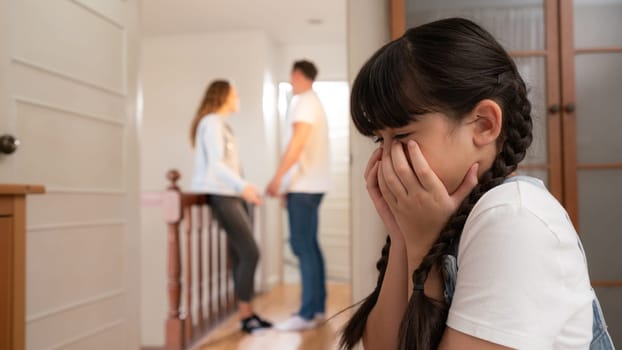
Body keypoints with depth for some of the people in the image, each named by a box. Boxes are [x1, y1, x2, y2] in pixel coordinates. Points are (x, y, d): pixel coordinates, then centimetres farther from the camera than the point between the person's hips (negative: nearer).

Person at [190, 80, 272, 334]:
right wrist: (243, 186, -32)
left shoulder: (219, 124, 21)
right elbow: (215, 164, -20)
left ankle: (247, 313, 8)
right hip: (221, 197, -9)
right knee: (249, 253, -11)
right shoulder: (211, 122, -8)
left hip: (231, 196, 9)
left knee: (241, 256, 5)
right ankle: (245, 316, -3)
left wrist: (244, 189, 19)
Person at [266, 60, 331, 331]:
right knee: (310, 246, 11)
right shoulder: (314, 102, 21)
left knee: (303, 246, -11)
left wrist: (278, 178, -18)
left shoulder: (305, 102, -8)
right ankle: (318, 306, 15)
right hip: (311, 184, 10)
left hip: (304, 185, -10)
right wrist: (288, 183, 18)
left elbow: (297, 143, -18)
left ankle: (307, 314, -10)